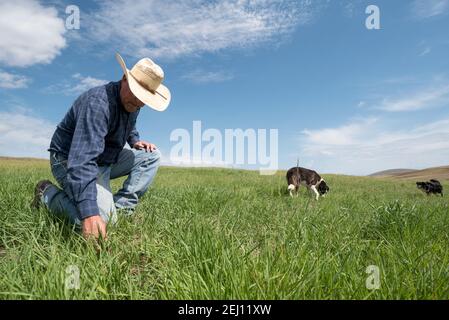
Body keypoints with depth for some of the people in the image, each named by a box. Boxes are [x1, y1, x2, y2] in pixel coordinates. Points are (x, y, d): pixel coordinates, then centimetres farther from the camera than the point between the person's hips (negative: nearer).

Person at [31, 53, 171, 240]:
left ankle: (122, 207, -5)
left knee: (152, 156, -2)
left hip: (106, 159, 9)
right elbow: (82, 160, -40)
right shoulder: (98, 102, -30)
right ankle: (48, 193, -1)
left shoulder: (132, 104, -1)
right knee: (102, 217, -26)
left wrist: (135, 141, 0)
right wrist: (89, 212, -48)